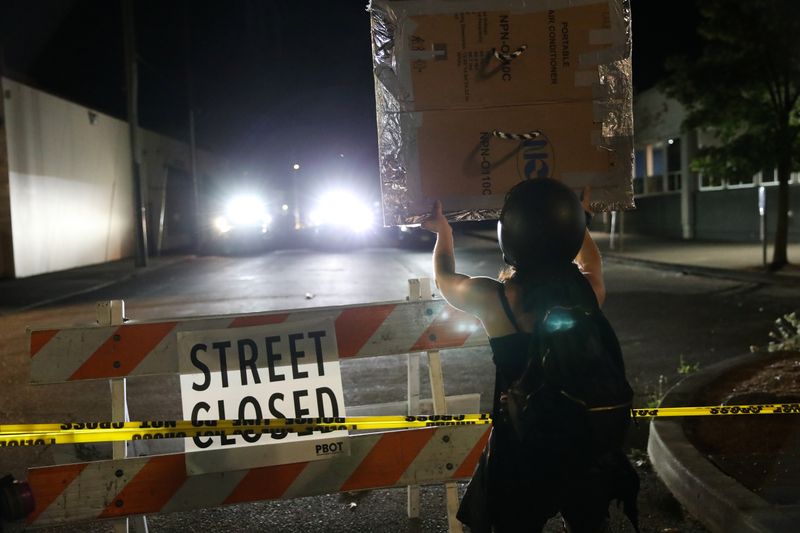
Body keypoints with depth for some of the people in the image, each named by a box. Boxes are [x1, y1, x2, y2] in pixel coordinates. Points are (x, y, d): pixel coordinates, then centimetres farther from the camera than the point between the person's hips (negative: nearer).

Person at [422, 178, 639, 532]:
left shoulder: (494, 300, -19)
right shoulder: (590, 289, -10)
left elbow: (445, 279, 4)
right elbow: (589, 260, 17)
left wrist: (443, 231, 23)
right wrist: (579, 216, 34)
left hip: (525, 450, -3)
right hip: (593, 444, 4)